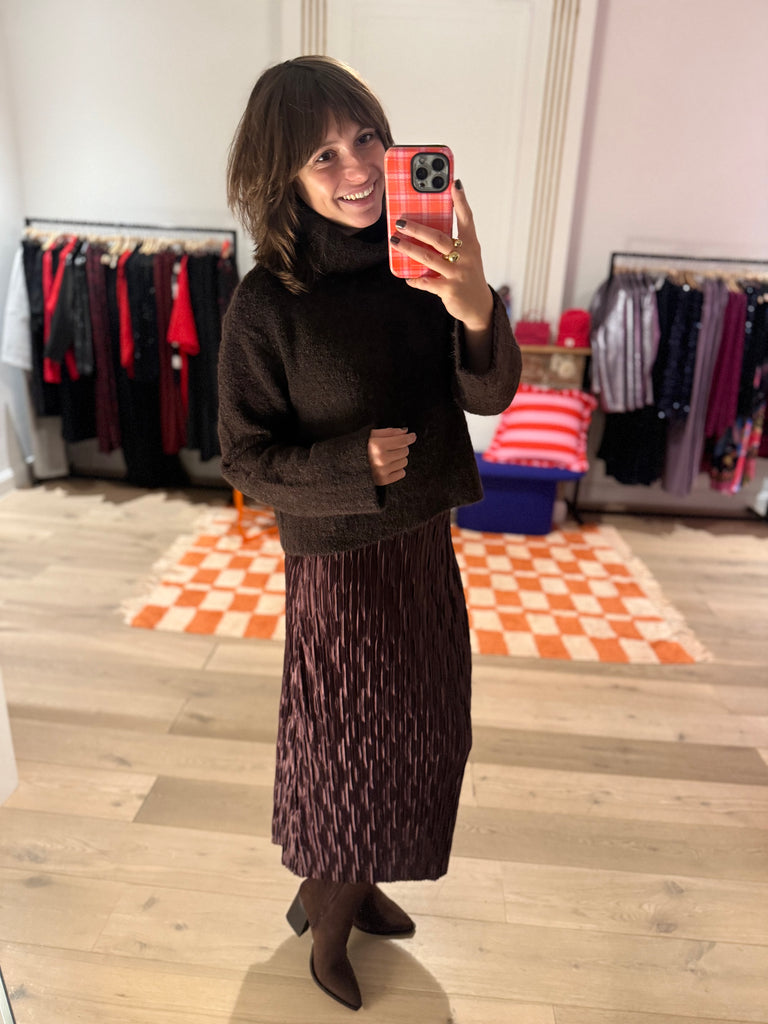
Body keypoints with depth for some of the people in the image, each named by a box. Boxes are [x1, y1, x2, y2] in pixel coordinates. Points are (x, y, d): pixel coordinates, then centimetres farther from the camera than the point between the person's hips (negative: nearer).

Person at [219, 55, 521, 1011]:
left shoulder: (417, 263, -3)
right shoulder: (266, 303, -16)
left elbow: (490, 396, -8)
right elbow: (247, 460, -11)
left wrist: (476, 311, -27)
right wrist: (355, 463, -25)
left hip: (426, 545, 6)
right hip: (340, 564, -6)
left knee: (417, 737, 22)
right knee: (346, 752, 13)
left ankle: (351, 888, 53)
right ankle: (327, 919, 47)